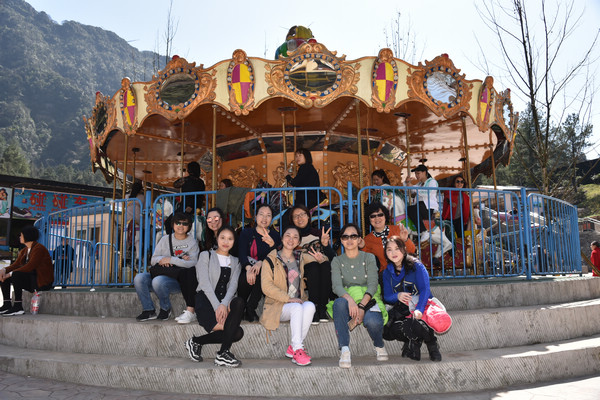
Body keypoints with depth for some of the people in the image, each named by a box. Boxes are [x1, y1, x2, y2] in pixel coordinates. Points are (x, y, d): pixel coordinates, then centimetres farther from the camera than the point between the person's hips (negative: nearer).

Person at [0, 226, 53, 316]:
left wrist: (10, 273, -23)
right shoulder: (24, 251, 15)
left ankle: (18, 307, -30)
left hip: (42, 282, -9)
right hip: (30, 279, 9)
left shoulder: (39, 249, -14)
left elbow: (30, 266, -24)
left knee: (16, 275, -30)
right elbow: (15, 264, 6)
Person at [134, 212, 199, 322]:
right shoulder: (165, 239, 16)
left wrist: (171, 259, -13)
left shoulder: (192, 242, 6)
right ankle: (149, 310, -6)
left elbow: (192, 263, -9)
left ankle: (166, 309, -6)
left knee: (158, 281, -33)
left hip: (177, 280, -4)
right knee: (139, 278, -21)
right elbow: (153, 260, 8)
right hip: (161, 274, 5)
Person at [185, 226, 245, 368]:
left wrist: (224, 304, -18)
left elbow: (233, 284, 2)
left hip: (226, 301, 5)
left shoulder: (235, 262, 19)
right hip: (206, 300, -5)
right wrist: (217, 306, -18)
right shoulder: (206, 256, 9)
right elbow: (204, 282, -5)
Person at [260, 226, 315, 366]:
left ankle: (293, 348, -23)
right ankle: (298, 349, -30)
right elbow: (266, 287, -8)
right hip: (277, 305, -4)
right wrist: (288, 299, -18)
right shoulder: (271, 260, 0)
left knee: (310, 306, -28)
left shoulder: (299, 258, 15)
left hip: (297, 302, 4)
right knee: (297, 308, -33)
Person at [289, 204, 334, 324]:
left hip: (322, 277, 2)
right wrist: (314, 259, -17)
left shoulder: (318, 233, 13)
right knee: (313, 266, -32)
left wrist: (325, 244, -15)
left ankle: (322, 308, -30)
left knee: (326, 265, -30)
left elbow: (333, 258, 5)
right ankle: (314, 308, -34)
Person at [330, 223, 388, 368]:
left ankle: (379, 346, 2)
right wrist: (350, 299, -29)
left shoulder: (369, 258, 8)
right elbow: (336, 285, -7)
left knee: (372, 321, -34)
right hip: (348, 301, 1)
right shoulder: (337, 261, 10)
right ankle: (344, 350, -34)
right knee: (339, 302, -35)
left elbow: (372, 285, -5)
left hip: (368, 301, -1)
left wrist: (362, 305, -23)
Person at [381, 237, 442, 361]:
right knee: (389, 330, -25)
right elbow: (387, 297, 5)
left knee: (414, 325, -36)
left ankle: (432, 344, 0)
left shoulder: (416, 266, -3)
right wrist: (397, 296, -21)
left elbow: (425, 289, -13)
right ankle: (414, 342, 7)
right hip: (402, 311, 4)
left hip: (422, 306, -4)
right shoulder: (387, 273, 10)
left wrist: (419, 309, -31)